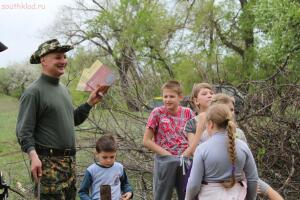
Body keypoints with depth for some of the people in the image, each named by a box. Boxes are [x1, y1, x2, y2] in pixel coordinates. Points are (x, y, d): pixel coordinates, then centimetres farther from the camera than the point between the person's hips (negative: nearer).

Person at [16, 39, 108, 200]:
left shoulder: (63, 89, 15)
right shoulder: (33, 92, -11)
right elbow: (24, 131, -16)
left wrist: (90, 102, 12)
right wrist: (33, 156, -29)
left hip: (69, 161, 8)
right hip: (48, 162, -8)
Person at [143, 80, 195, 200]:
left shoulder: (187, 113, 2)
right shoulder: (157, 113, -5)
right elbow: (146, 141, -5)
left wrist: (186, 154, -10)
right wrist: (168, 155, -11)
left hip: (185, 161, 2)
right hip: (165, 162, -2)